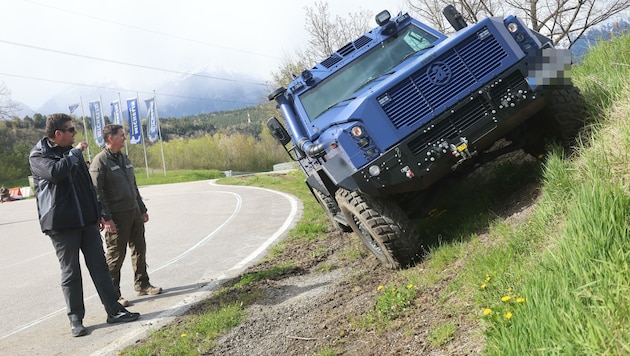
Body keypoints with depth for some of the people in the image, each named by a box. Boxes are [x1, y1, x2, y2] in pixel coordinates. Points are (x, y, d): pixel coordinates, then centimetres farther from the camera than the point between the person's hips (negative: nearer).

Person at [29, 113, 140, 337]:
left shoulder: (72, 152, 15)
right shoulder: (38, 155, -6)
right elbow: (56, 172, -28)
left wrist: (98, 213, 20)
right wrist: (75, 152, -14)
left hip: (87, 220, 6)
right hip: (61, 224, -6)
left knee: (100, 267, 6)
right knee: (70, 273, 2)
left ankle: (114, 311, 12)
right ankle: (75, 320, 13)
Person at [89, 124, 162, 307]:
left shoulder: (124, 158, 15)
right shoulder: (100, 161, -11)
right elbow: (96, 192, -16)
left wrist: (142, 209, 21)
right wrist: (106, 218, -20)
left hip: (134, 213, 8)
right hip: (117, 217, -8)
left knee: (139, 250, 14)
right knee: (115, 255, -1)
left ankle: (142, 285, 26)